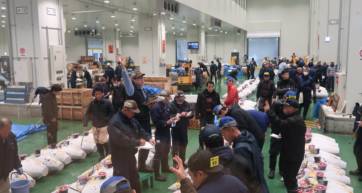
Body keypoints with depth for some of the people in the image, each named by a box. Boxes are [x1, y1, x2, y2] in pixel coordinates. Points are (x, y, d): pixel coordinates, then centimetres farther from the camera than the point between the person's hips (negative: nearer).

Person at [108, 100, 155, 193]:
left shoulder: (131, 119, 5)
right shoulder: (115, 122, -25)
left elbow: (140, 130, 13)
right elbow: (121, 140, -34)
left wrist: (148, 138, -7)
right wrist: (138, 142, -26)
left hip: (130, 155, 9)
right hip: (120, 157, -9)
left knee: (134, 179, 23)